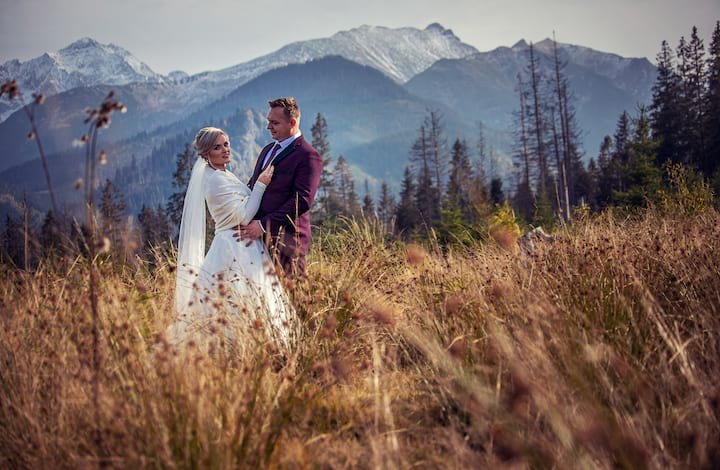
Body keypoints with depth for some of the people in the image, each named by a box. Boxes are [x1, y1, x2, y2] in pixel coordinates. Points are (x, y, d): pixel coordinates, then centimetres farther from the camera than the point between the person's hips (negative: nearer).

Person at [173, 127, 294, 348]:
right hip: (236, 252, -10)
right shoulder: (216, 180, -15)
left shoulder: (224, 176, 15)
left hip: (236, 248, 10)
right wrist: (261, 184, -14)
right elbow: (244, 216, -18)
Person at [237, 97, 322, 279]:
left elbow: (303, 201, -18)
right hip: (258, 236, 8)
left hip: (286, 239, -8)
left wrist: (264, 224, -20)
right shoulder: (268, 150, 19)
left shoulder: (308, 156, -10)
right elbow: (253, 186, 25)